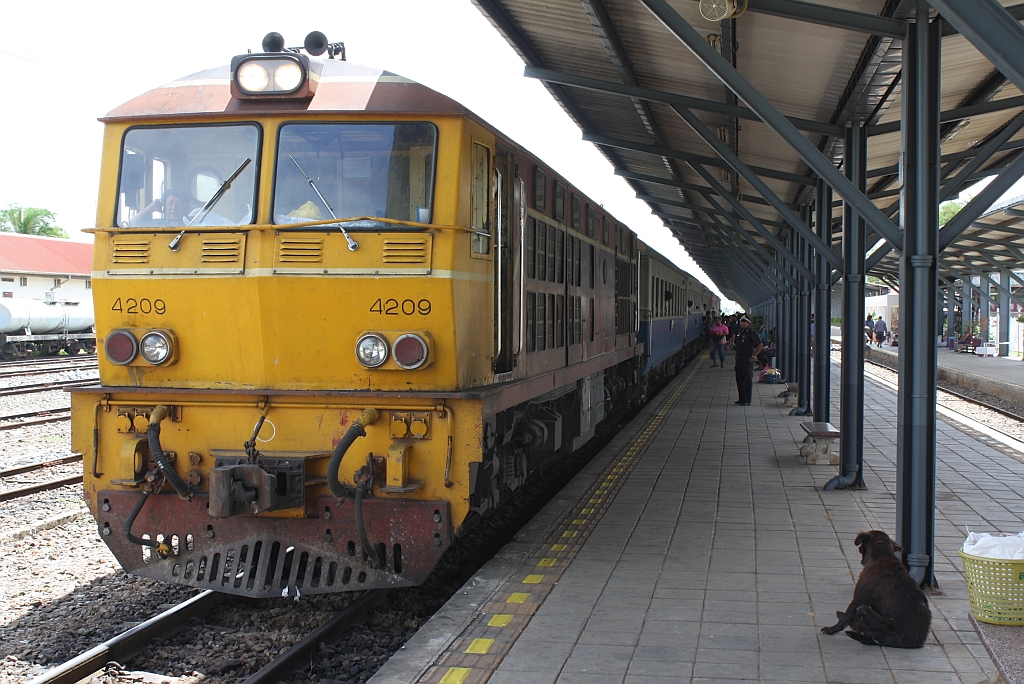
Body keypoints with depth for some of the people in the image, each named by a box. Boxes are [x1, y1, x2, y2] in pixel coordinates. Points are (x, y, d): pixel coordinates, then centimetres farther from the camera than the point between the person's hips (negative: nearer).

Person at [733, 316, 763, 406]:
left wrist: (754, 356, -16)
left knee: (747, 380, -6)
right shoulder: (739, 333, 13)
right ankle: (741, 399, 21)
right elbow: (736, 343, 28)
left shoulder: (751, 333, -10)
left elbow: (760, 344, -15)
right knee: (739, 379, 12)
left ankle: (747, 401, -3)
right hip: (739, 360, 8)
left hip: (747, 360, -8)